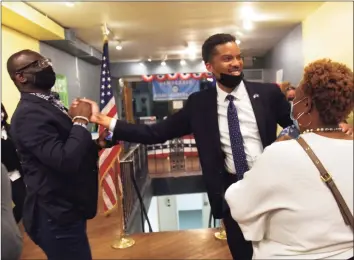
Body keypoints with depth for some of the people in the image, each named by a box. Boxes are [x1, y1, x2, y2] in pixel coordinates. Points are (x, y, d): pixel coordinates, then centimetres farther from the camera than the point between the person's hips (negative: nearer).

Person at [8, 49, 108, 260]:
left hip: (66, 210, 10)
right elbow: (66, 161, -33)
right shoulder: (28, 114, -21)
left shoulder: (50, 105, 10)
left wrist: (96, 143, -1)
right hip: (57, 217, -10)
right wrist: (81, 120, -20)